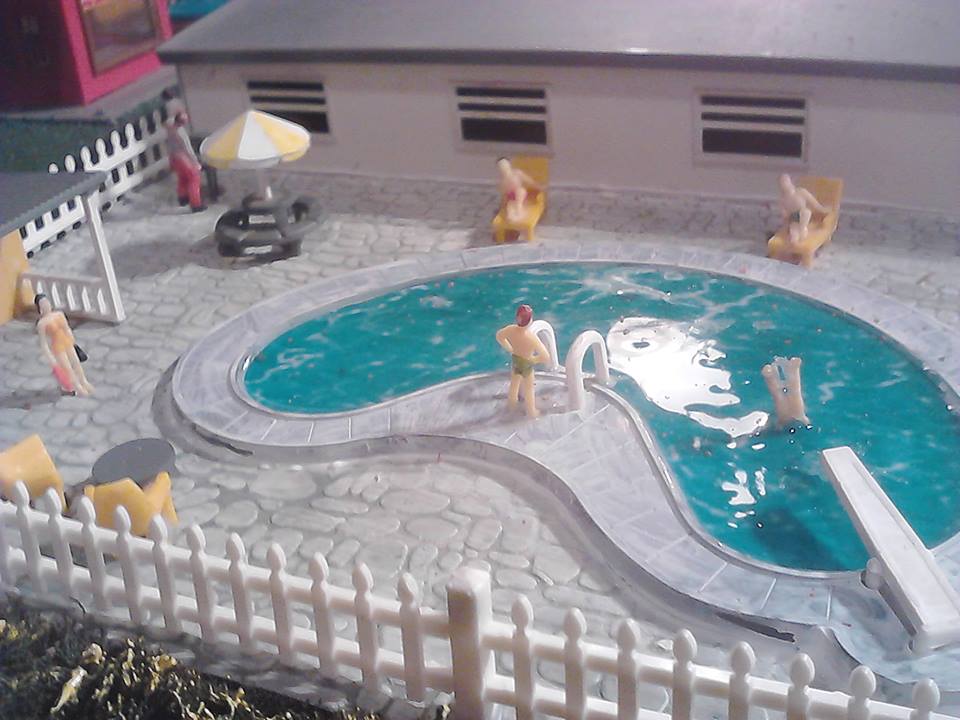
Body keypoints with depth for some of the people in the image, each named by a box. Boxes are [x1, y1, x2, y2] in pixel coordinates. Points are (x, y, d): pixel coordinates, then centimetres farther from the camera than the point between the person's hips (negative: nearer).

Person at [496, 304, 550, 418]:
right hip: (526, 365, -4)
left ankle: (513, 402, 61)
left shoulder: (511, 330, -27)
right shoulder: (532, 337, -41)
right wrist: (533, 360, -17)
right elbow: (546, 356, -37)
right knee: (529, 389, 24)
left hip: (514, 361, 4)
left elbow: (499, 336, -4)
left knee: (514, 384, 33)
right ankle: (531, 412, 47)